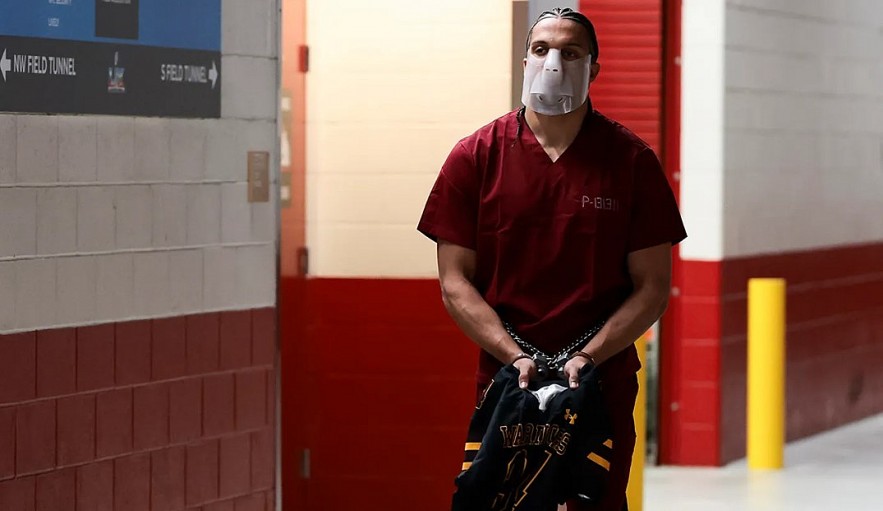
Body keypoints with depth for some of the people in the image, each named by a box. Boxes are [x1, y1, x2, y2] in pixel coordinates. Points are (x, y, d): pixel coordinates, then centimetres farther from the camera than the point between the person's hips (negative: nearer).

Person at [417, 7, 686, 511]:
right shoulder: (475, 158, 3)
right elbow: (455, 281, 1)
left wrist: (588, 357, -12)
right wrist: (515, 356, -11)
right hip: (504, 380, 1)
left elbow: (653, 288, 0)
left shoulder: (632, 161, 1)